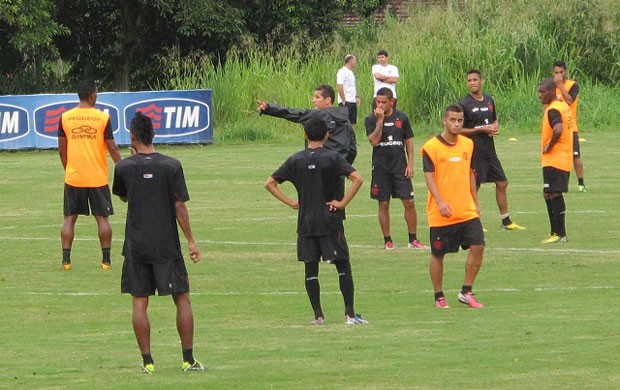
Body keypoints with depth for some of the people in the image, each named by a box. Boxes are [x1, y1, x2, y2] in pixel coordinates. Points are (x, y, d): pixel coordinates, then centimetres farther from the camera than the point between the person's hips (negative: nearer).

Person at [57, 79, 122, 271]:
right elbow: (112, 149, -4)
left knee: (69, 218, 7)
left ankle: (66, 260, 2)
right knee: (102, 218, 7)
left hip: (73, 177, 2)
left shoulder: (65, 118, -1)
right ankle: (106, 260, 6)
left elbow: (62, 149, 6)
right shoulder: (103, 118, -7)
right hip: (98, 178, -2)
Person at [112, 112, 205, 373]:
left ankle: (147, 361, 1)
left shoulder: (124, 167, -3)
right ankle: (188, 359, 6)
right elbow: (180, 206, -6)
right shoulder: (171, 166, -6)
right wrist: (191, 240, 0)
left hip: (136, 246, 1)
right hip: (167, 244, -1)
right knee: (182, 299, 8)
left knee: (139, 303, 4)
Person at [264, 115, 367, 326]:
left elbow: (270, 184, 4)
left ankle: (318, 315, 6)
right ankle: (350, 314, -1)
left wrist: (290, 202, 5)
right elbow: (357, 179, -17)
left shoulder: (295, 160, 2)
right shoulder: (333, 157, -6)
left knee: (311, 269, 8)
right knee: (343, 266, 4)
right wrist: (342, 203, -9)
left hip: (305, 223, 2)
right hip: (330, 222, -2)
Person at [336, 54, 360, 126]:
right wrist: (344, 100, -19)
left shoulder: (351, 72, 18)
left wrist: (356, 97, 9)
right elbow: (339, 87, -17)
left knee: (352, 122, 7)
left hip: (353, 102, 9)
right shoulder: (342, 72, -10)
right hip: (346, 102, -9)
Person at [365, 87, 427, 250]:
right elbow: (374, 141, -14)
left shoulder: (402, 118, 4)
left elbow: (409, 140, 9)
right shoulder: (371, 119, -2)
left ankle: (413, 239, 5)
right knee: (383, 205, 3)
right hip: (380, 168, -1)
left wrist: (410, 163, 1)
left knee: (409, 203, -4)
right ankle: (387, 240, 12)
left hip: (400, 167, 1)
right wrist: (380, 120, -18)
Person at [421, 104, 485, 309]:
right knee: (438, 254, 4)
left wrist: (475, 204, 19)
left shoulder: (468, 144, 9)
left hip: (467, 211, 4)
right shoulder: (431, 147, -9)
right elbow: (429, 177, -14)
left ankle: (466, 292, 5)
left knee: (477, 246, -7)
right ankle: (439, 297, 17)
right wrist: (440, 202, -27)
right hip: (441, 214, -4)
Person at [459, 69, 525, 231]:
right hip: (474, 152, -7)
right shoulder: (465, 104, -9)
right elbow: (459, 130, -11)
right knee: (473, 187, -3)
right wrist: (481, 129, -17)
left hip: (489, 151, 7)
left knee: (502, 183, 9)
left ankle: (506, 221, 18)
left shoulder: (489, 100, 11)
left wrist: (495, 128, 0)